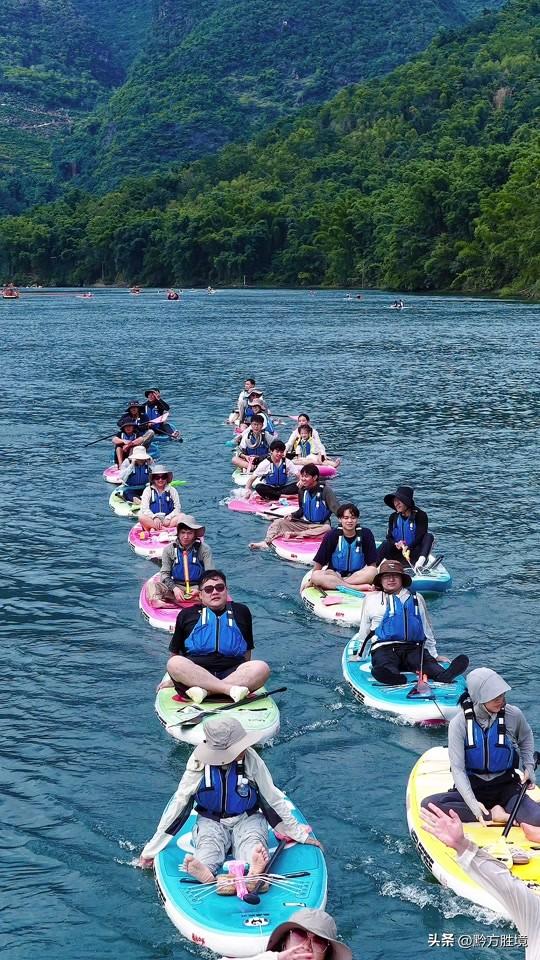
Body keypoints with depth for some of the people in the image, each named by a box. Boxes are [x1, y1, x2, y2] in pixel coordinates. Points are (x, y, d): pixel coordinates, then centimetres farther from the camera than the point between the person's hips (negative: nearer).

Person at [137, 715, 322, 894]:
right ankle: (205, 873, -65)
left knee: (253, 841, -32)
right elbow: (179, 803, -12)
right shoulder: (199, 763, -16)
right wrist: (151, 849, -12)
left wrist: (299, 834, -3)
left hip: (247, 819, 0)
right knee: (208, 843, -32)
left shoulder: (251, 759, -16)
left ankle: (254, 875, -65)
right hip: (211, 821, 0)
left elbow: (274, 799, -7)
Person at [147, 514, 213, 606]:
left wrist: (200, 589, -26)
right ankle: (157, 601, -50)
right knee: (152, 584, -22)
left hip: (197, 588, -2)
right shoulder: (169, 549, 5)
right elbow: (164, 574, 1)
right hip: (175, 586, 2)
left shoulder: (204, 549, 0)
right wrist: (174, 588, -19)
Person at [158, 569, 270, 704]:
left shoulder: (241, 612, 20)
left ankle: (204, 690, -38)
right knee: (174, 663, -33)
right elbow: (175, 653, 19)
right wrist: (173, 678, 13)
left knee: (261, 668, -29)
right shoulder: (187, 615, 17)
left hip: (232, 673, 1)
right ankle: (230, 689, -42)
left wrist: (246, 676, 19)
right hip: (194, 672, -1)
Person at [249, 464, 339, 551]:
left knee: (327, 529, -40)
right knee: (278, 523, -9)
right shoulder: (303, 490, 4)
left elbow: (336, 508, -17)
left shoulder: (325, 490, -12)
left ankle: (293, 534, -41)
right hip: (303, 523, 5)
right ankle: (267, 542, -33)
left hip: (320, 526, -5)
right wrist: (293, 515, -3)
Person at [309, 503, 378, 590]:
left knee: (373, 571, -30)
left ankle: (333, 584, -26)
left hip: (358, 575, 1)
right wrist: (312, 579, -10)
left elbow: (372, 563, -2)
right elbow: (319, 562, -1)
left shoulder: (365, 534, -2)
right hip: (334, 575, 0)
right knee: (315, 576, -30)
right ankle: (357, 587, -35)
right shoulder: (332, 536, -4)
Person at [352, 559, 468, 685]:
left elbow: (427, 630, 27)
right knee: (384, 665, -37)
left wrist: (435, 655, 26)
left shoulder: (416, 599, 22)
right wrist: (358, 656, 23)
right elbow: (363, 632, 26)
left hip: (413, 647, 1)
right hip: (383, 648, -1)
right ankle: (395, 679, -69)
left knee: (427, 661, -33)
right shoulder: (371, 599, 20)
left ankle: (445, 676, -61)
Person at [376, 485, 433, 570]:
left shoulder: (420, 515, -7)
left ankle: (420, 562, -50)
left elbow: (420, 537, -16)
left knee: (429, 536, -25)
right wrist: (396, 544, -21)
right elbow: (389, 537, 2)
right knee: (386, 543, -25)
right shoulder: (393, 517, 6)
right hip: (397, 554, 2)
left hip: (413, 554, -2)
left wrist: (408, 548, -31)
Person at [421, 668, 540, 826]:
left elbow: (526, 738, 17)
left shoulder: (513, 715, -9)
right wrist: (473, 803, -31)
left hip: (505, 786, -1)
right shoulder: (459, 723, -14)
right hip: (473, 787, 1)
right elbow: (457, 768, -18)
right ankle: (493, 814, -22)